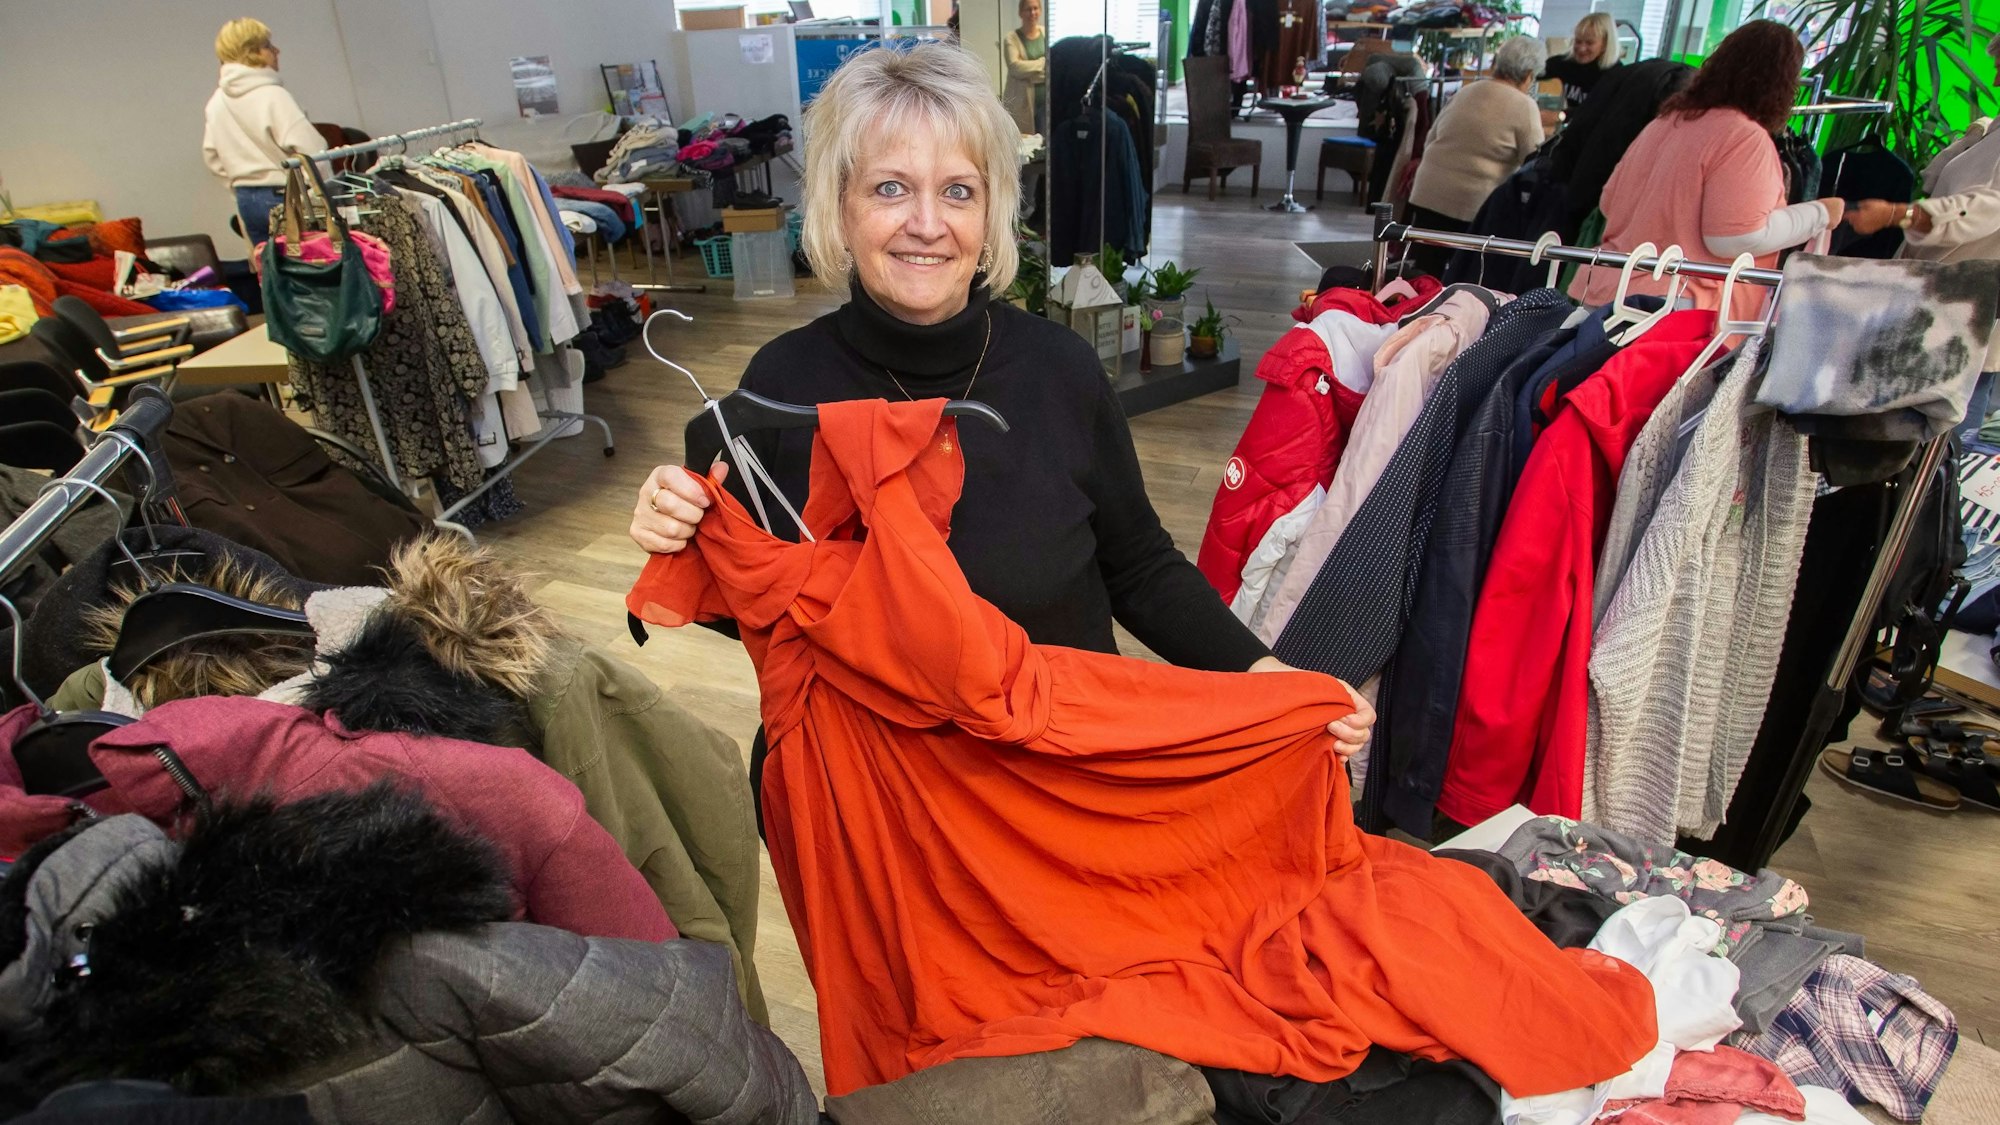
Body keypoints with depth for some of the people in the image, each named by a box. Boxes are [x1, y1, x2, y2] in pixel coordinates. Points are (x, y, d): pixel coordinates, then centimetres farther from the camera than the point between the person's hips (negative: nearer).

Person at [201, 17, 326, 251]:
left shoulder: (217, 101, 8)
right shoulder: (271, 95, -14)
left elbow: (212, 156, 14)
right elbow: (311, 149, -19)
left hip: (245, 199, 8)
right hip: (283, 197, -8)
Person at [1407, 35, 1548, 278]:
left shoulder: (1465, 93, 14)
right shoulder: (1525, 107, -5)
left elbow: (1431, 138, 21)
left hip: (1428, 194, 5)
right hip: (1474, 204, -5)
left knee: (1423, 274, 7)